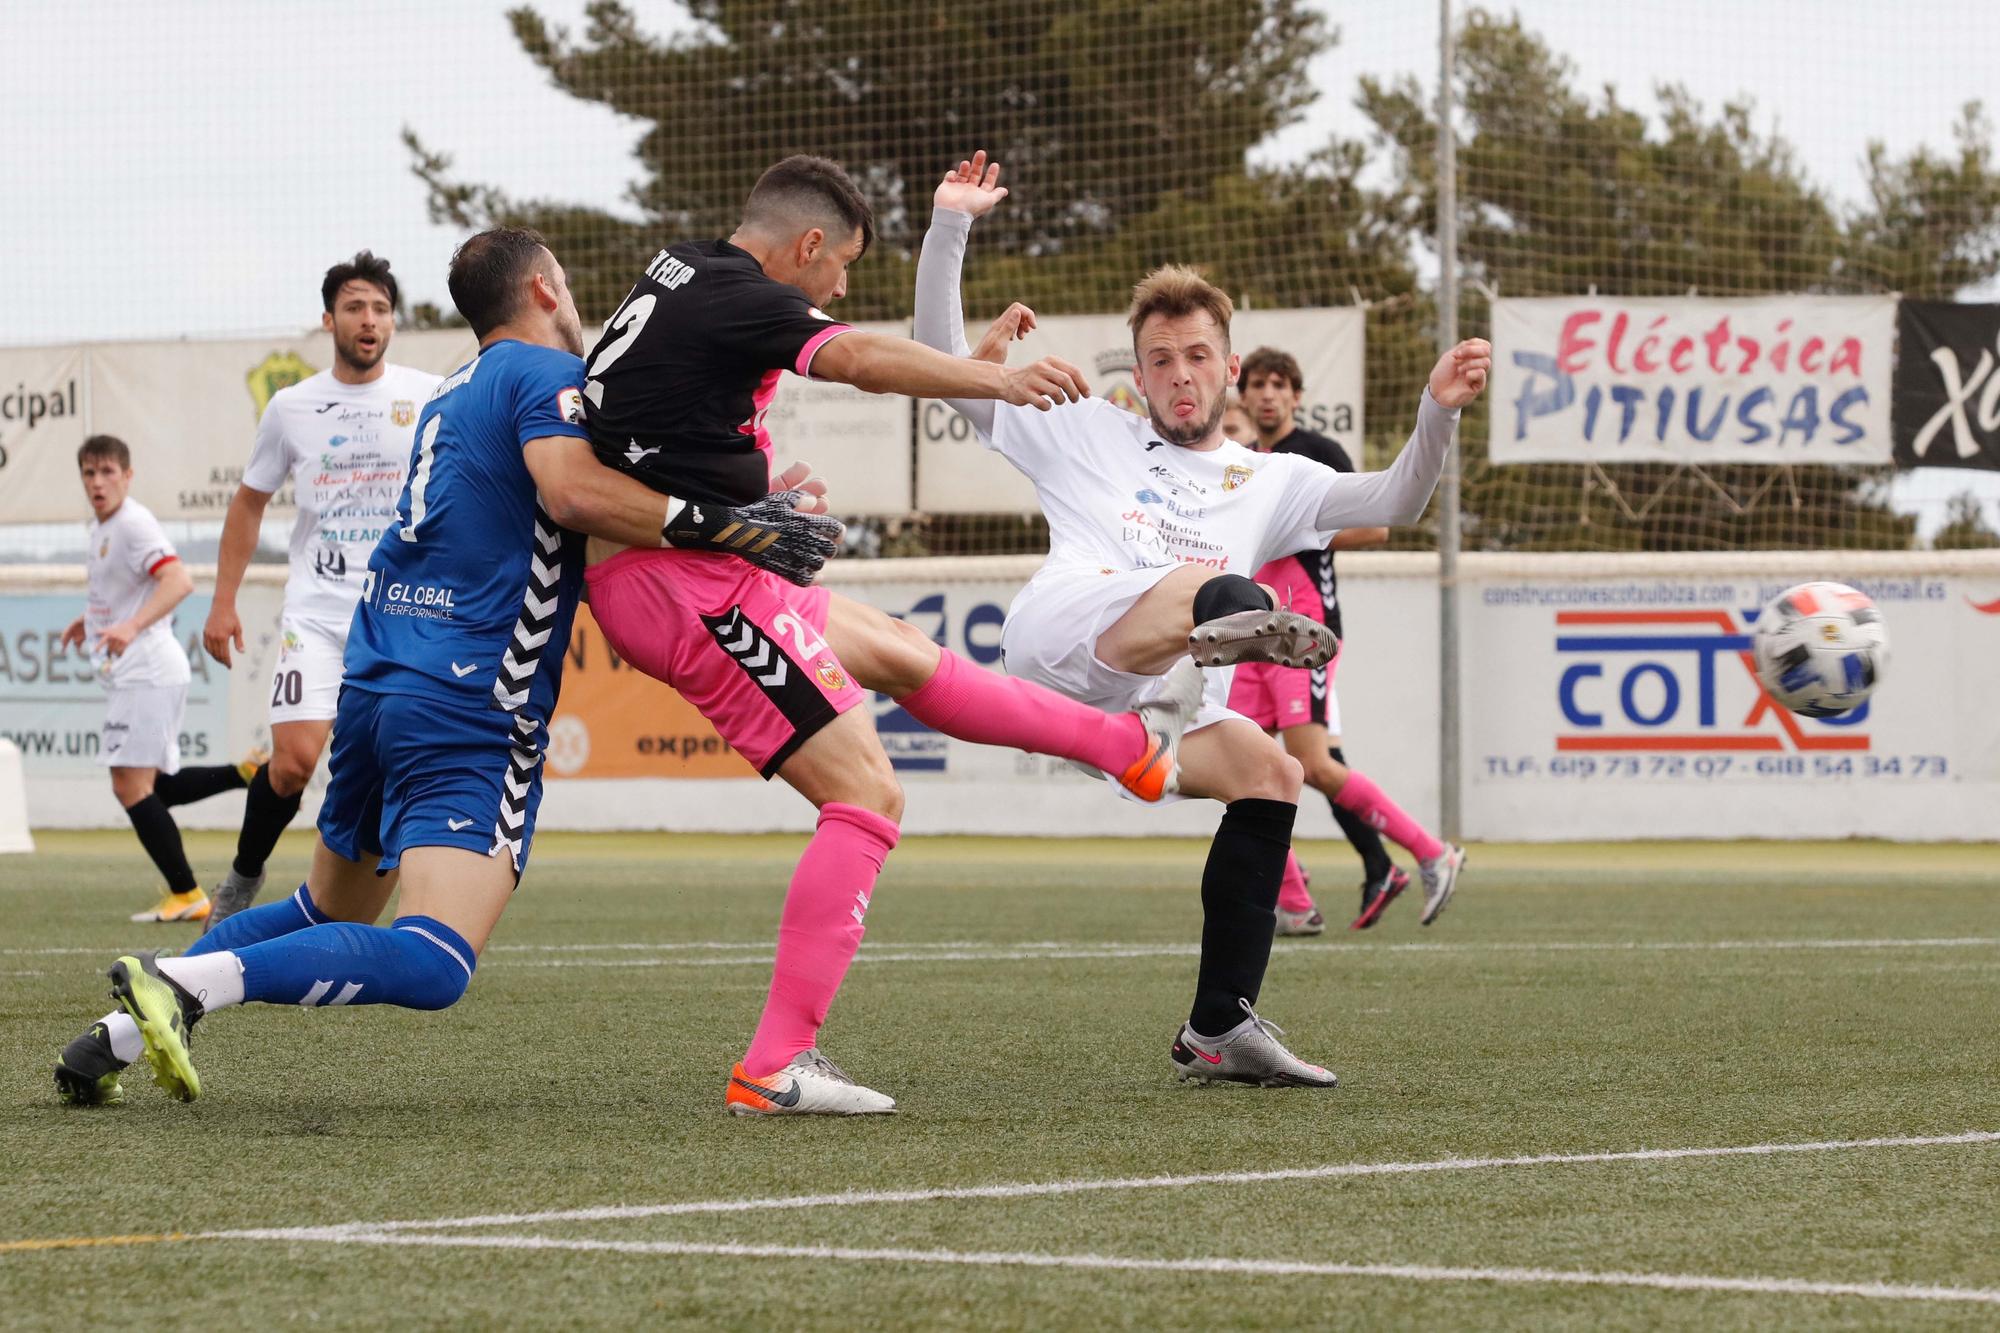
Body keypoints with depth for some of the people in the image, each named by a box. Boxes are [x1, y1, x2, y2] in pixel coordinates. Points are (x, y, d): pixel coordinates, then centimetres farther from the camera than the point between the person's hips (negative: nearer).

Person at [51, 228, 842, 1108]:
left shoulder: (457, 392, 25)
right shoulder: (548, 373, -2)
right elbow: (573, 490, -22)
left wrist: (746, 507, 27)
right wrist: (730, 526, -18)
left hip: (373, 681, 9)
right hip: (470, 706, -9)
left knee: (332, 909, 27)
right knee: (433, 963, -20)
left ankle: (117, 1033, 15)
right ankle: (185, 985, -33)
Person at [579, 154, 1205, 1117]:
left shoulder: (677, 273, 15)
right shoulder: (738, 296, -15)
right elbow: (860, 359, -33)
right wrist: (1000, 380, -44)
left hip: (639, 574, 11)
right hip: (696, 583, -11)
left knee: (902, 654, 23)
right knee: (868, 795, -10)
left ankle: (1133, 745, 39)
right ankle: (774, 1067, -16)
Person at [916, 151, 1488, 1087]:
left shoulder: (1269, 483, 32)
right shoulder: (1089, 434, 27)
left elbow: (1393, 502, 19)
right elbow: (944, 367, 24)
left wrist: (1437, 413, 1)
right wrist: (949, 229, 16)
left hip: (1153, 708, 5)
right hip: (1061, 635, -5)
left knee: (1270, 771, -16)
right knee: (1207, 584, -31)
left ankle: (1218, 1031, -12)